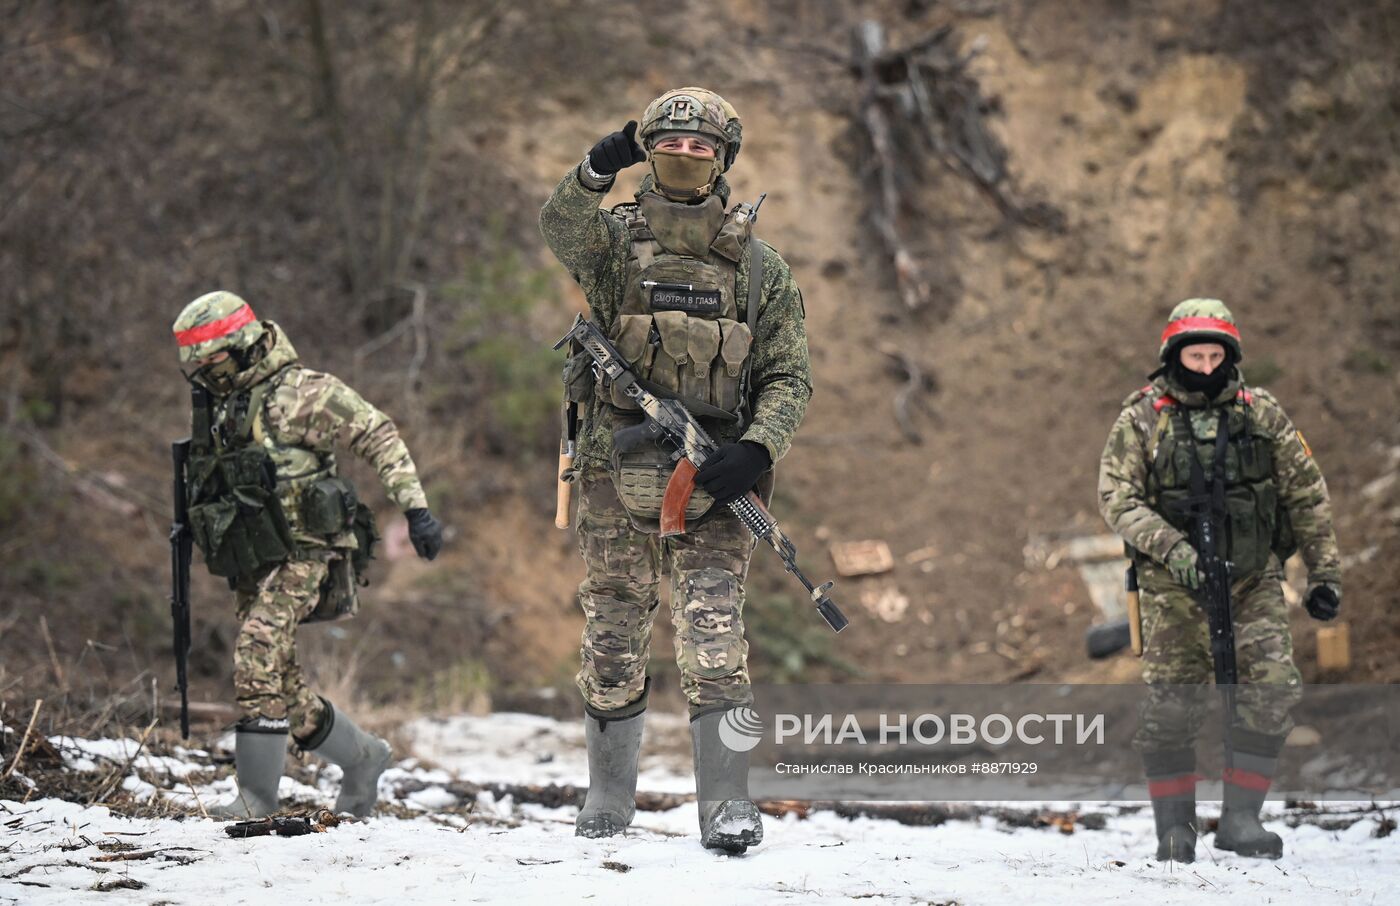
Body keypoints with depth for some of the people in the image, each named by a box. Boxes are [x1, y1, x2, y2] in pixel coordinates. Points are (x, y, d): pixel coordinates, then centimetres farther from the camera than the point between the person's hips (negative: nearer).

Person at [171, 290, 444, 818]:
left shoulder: (297, 393, -10)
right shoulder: (213, 402, 13)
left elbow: (377, 435, -8)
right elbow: (208, 485, 27)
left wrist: (414, 507, -14)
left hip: (301, 554, -8)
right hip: (251, 564, 8)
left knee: (259, 657, -22)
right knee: (284, 688, 8)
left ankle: (256, 798, -18)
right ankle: (362, 760, 28)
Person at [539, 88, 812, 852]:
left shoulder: (758, 265, 9)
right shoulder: (614, 239, 6)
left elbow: (788, 377, 8)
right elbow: (561, 227, -18)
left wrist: (756, 451, -10)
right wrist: (597, 170, -38)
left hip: (712, 479, 0)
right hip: (617, 472, 1)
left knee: (714, 639, -11)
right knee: (613, 641, 7)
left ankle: (727, 804, -11)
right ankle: (608, 795, 20)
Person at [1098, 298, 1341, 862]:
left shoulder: (1261, 415, 6)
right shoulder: (1141, 420, 0)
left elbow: (1306, 496, 11)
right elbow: (1117, 499, -8)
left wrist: (1324, 573, 8)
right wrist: (1174, 549, -22)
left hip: (1254, 581, 2)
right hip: (1173, 585, -2)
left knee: (1272, 689, -11)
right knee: (1171, 704, -4)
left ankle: (1240, 817, -2)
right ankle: (1174, 826, 9)